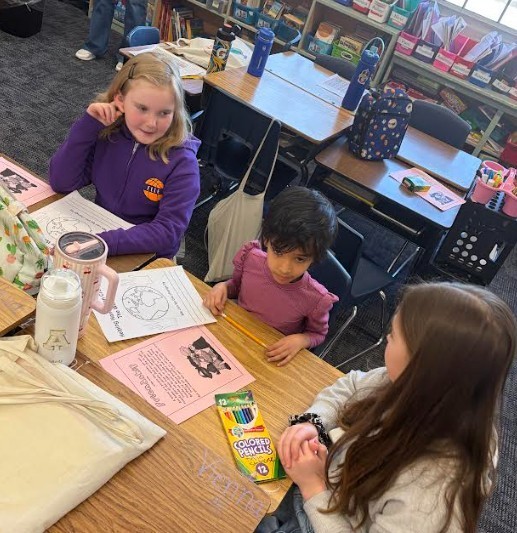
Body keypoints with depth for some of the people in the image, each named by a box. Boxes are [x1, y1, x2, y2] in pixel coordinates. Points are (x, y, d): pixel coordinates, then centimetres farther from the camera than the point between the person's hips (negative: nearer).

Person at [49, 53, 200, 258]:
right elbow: (61, 183, -10)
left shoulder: (181, 160, -17)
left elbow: (168, 230, -22)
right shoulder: (106, 131, -7)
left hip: (147, 259, -3)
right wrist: (88, 125, -19)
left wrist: (105, 242, -34)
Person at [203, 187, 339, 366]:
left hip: (273, 358, -2)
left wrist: (300, 340, -23)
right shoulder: (250, 257, -17)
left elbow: (317, 334, -2)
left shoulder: (316, 300, -25)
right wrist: (223, 287, -13)